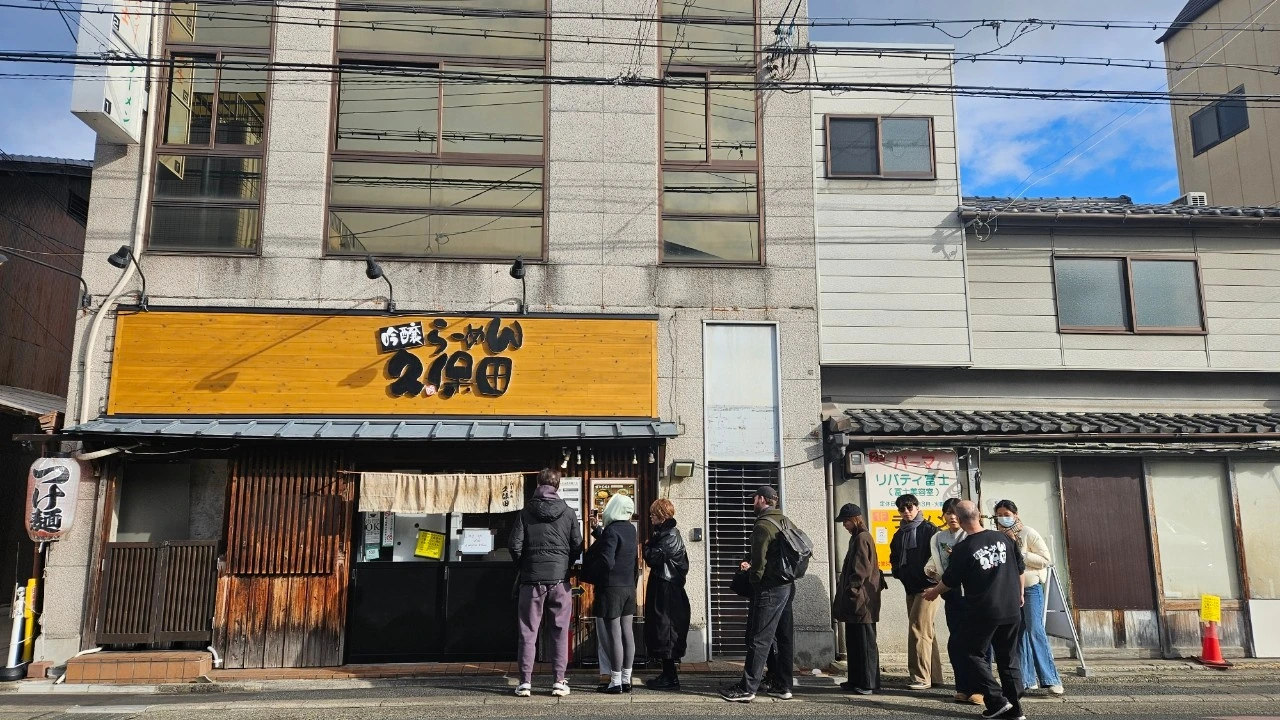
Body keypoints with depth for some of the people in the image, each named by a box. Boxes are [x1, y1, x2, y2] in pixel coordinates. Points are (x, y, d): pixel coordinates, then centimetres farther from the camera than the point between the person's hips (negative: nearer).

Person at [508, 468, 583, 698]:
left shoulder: (526, 513, -2)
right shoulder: (569, 513, 1)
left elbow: (514, 545, -5)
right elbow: (577, 547, 2)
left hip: (531, 579, -1)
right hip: (559, 579, 1)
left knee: (528, 632, 6)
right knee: (560, 632, 7)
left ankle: (525, 682, 7)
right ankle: (559, 682, 7)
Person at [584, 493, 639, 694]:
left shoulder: (611, 530, -17)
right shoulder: (630, 529, 8)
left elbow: (606, 562, -22)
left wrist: (590, 571, -5)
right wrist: (599, 530, 28)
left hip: (611, 588, -8)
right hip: (629, 587, 8)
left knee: (614, 635, -3)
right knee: (628, 633, 9)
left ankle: (615, 682, 1)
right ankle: (626, 680, 16)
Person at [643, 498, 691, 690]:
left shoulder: (670, 536, -16)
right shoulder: (663, 533, 15)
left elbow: (653, 558, -20)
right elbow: (653, 559, 16)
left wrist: (648, 546, -4)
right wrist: (650, 546, -1)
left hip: (667, 591, -10)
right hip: (662, 589, 10)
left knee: (665, 633, -5)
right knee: (661, 632, 13)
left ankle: (670, 678, 1)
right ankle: (667, 675, 20)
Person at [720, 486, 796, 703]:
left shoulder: (763, 525, -14)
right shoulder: (785, 521, 12)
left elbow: (759, 561, -16)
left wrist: (755, 583, -3)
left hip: (769, 589, -9)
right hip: (787, 586, 9)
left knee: (759, 640, -6)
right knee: (785, 637, 11)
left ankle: (747, 688, -3)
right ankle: (784, 686, 16)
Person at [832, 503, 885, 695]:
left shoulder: (862, 538, -13)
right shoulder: (857, 538, 17)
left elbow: (861, 570, -19)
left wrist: (852, 591, -18)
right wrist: (846, 592, 18)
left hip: (861, 600, -10)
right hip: (854, 600, 10)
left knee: (865, 642, -4)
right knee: (853, 641, 13)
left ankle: (868, 682, 0)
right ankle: (856, 680, 19)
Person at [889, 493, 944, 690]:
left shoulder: (929, 530, -7)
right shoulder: (899, 534, 14)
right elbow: (894, 557, 24)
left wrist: (931, 574, -16)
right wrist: (898, 572, 9)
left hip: (927, 586, -8)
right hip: (910, 587, 8)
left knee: (918, 630, -12)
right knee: (925, 632, 11)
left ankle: (921, 677, -9)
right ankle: (934, 676, 18)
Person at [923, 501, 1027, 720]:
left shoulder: (962, 549, -14)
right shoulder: (1004, 538, -1)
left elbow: (950, 581, -3)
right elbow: (1020, 569, 11)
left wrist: (934, 592, 17)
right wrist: (1019, 594, 27)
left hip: (982, 613, -5)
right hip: (1011, 610, 5)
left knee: (975, 655, 10)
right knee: (1009, 657, 13)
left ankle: (997, 700, 0)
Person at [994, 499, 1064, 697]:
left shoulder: (1028, 533, -7)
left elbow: (1046, 560, -11)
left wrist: (1020, 554, -17)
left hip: (1031, 587, -5)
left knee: (1035, 631, -11)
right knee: (1019, 634, 5)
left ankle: (1051, 680, -7)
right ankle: (1028, 680, 10)